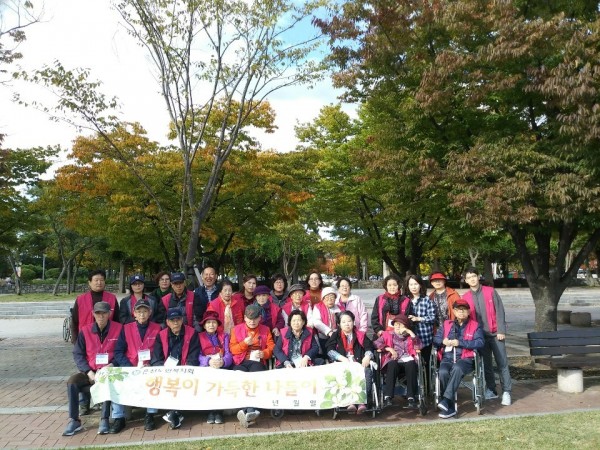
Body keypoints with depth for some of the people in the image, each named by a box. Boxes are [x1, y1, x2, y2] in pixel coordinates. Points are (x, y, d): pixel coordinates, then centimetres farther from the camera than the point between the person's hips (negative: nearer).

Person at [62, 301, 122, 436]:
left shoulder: (118, 329, -3)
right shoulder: (85, 330, 3)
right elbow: (77, 354, 0)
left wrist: (111, 365, -19)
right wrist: (89, 372, -12)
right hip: (90, 372, 3)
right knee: (72, 381, -22)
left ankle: (104, 420, -24)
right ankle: (74, 420, -14)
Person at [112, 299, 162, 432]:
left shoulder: (157, 329, 2)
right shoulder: (126, 328, 4)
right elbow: (118, 352, -2)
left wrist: (151, 366, -18)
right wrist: (131, 368, -16)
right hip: (129, 368, 1)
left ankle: (150, 415, -12)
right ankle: (118, 418, -11)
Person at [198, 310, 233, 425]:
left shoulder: (224, 336, 20)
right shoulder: (199, 337, 17)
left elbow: (228, 354, 5)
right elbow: (198, 355, 1)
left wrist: (222, 362, -18)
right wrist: (209, 361, -19)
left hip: (222, 367, 0)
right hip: (206, 367, 0)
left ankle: (218, 410, -23)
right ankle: (210, 410, -22)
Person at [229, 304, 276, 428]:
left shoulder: (265, 330, 18)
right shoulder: (237, 329, 15)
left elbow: (271, 347, 10)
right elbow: (232, 349, 7)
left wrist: (264, 353, -12)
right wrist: (244, 343, -10)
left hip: (258, 362, 0)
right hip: (241, 362, 0)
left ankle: (247, 410, -42)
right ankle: (251, 411, -39)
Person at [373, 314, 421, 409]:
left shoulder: (409, 337, 25)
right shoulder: (388, 334, 23)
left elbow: (418, 347, 6)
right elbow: (376, 343, 7)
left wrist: (410, 332, 2)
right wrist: (389, 349, -6)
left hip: (407, 360, 1)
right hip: (393, 361, -1)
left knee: (411, 364, -34)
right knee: (393, 364, -36)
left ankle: (411, 398, -38)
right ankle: (387, 397, -41)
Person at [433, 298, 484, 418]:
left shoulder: (475, 326, 12)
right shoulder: (446, 324, 22)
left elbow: (480, 342, -5)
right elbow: (435, 339, 17)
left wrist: (459, 343, -12)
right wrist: (443, 341, -7)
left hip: (465, 359, -2)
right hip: (447, 358, 2)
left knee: (457, 369, -37)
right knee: (443, 372, -30)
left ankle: (446, 400, -40)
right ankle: (450, 408, -23)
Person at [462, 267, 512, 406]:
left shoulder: (490, 291, -2)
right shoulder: (465, 297, 2)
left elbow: (499, 311, -4)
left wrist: (501, 331, -10)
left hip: (495, 333, -2)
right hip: (480, 336, 2)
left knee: (502, 363, -1)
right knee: (486, 364, 9)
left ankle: (506, 392, 5)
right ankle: (491, 390, 20)